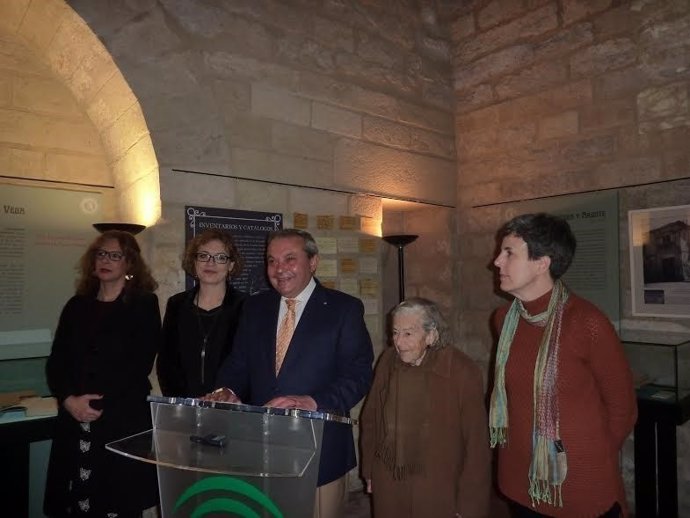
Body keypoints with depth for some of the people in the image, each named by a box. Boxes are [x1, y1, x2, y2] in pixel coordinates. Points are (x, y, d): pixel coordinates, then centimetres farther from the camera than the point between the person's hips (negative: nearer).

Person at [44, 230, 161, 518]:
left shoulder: (144, 305, 0)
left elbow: (139, 364, -8)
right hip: (75, 419, 4)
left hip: (124, 418, -4)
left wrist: (99, 402, -12)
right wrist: (69, 400, -7)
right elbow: (56, 362, 9)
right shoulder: (77, 306, 13)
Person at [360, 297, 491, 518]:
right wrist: (369, 471, 8)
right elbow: (370, 419, 4)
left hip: (439, 491, -3)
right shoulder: (388, 361, -6)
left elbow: (476, 443, -12)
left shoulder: (463, 372, -18)